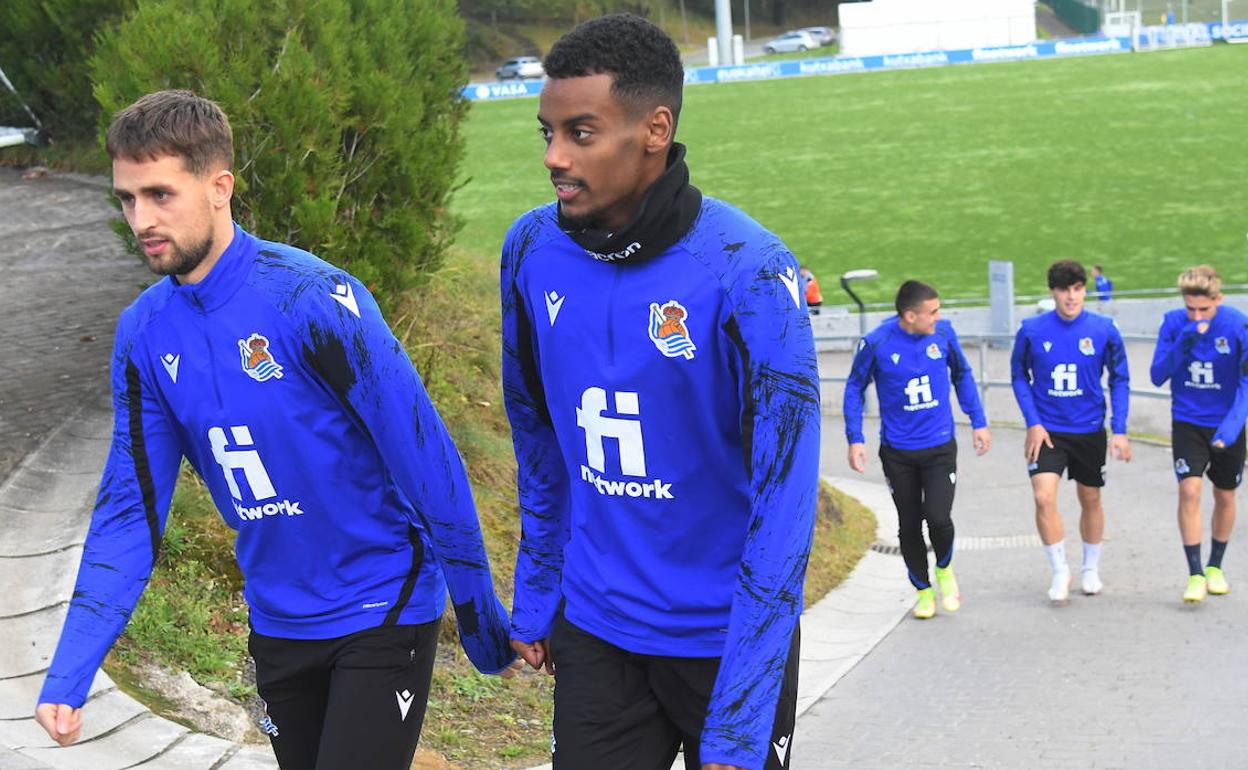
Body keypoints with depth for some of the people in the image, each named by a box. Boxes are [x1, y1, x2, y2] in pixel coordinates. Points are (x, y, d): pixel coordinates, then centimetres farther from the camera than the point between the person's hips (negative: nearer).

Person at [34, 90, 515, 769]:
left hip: (381, 610, -6)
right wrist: (68, 674, -9)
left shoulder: (310, 298, -21)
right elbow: (131, 507, 1)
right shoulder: (144, 332, -2)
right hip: (278, 625, 6)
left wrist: (480, 617, -11)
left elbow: (424, 457, -16)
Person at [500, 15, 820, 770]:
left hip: (726, 638, -3)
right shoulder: (532, 250, -5)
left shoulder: (747, 271, -21)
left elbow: (783, 499, -21)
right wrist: (535, 599, 12)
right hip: (594, 630, 4)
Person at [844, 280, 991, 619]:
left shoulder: (943, 332, -7)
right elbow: (855, 388, 1)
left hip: (940, 447, 0)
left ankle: (944, 569, 19)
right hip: (897, 451, 0)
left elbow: (962, 375, 11)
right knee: (909, 525, 7)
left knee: (938, 518, -13)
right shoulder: (877, 343, -14)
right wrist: (855, 438, -5)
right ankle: (924, 591, 29)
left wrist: (978, 422, 10)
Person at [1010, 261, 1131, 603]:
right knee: (1043, 497, -17)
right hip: (1047, 431, -1)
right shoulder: (1031, 330, -9)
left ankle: (1091, 568, 35)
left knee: (1090, 499, 14)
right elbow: (1018, 375, 3)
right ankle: (1060, 571, 0)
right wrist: (1032, 423, -6)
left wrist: (1120, 430, -6)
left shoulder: (1105, 329, -8)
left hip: (1090, 430, 1)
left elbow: (1120, 380, 1)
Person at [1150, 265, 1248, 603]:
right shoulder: (1173, 323, -12)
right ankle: (1195, 574, -9)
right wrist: (1181, 345, -28)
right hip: (1187, 423, 0)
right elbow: (1157, 376, -12)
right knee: (1189, 490, -15)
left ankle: (1215, 567, 32)